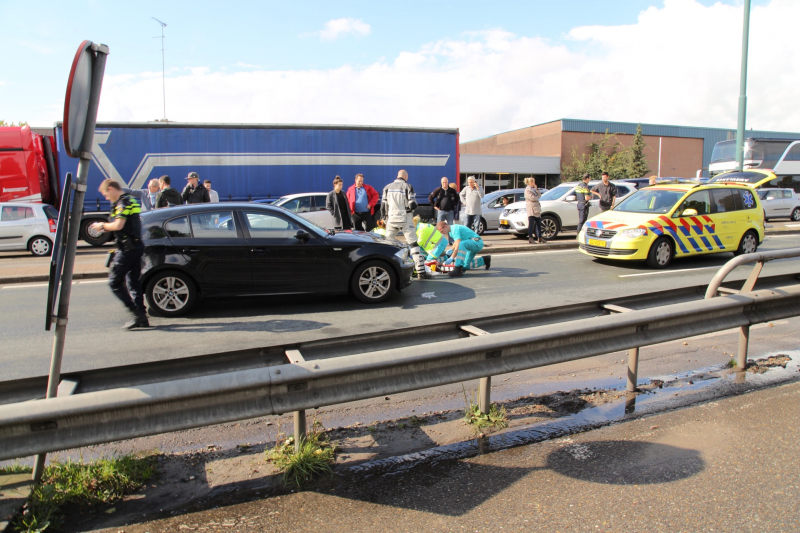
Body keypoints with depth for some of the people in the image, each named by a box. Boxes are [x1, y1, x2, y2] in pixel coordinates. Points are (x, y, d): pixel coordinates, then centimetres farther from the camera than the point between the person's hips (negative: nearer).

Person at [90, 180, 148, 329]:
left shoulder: (122, 203, -12)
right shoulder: (131, 200, 18)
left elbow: (118, 225, -21)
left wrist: (102, 225, -3)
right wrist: (105, 227, 16)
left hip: (127, 248, -10)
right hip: (137, 246, 10)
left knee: (114, 281, -4)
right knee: (133, 282, 13)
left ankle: (137, 312, -10)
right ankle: (142, 317, 12)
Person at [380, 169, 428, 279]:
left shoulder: (387, 187, 7)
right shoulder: (408, 186, -4)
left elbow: (383, 206, 7)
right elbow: (413, 205, -10)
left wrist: (384, 218, 17)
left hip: (391, 219, 3)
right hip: (405, 220, -3)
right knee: (413, 244, 0)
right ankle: (421, 271, -4)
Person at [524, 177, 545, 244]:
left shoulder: (534, 189, 21)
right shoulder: (527, 190, -8)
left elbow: (539, 195, 14)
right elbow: (532, 198, -18)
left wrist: (536, 189, 3)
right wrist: (537, 197, 0)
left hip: (536, 209, 9)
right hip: (531, 209, -9)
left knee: (538, 223, 11)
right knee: (531, 224, -10)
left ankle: (540, 238, 18)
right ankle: (530, 238, -10)